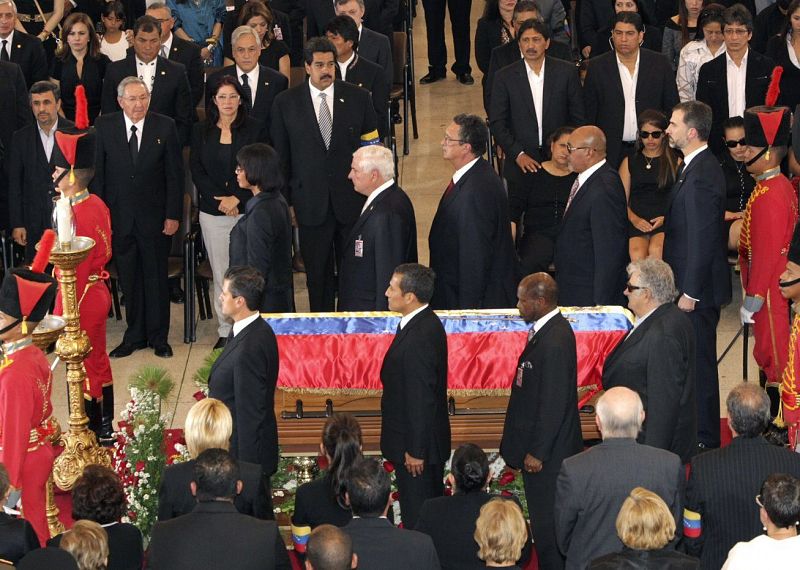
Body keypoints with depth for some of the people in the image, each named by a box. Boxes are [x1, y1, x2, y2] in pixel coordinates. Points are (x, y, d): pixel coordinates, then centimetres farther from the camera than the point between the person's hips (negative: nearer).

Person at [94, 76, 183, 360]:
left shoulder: (165, 126, -3)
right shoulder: (104, 126, -1)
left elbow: (175, 174, -1)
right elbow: (97, 173, 1)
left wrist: (173, 215, -5)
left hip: (155, 216, -1)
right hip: (119, 216, 1)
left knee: (156, 278, 7)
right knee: (129, 280, 9)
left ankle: (159, 337, 19)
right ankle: (134, 336, 21)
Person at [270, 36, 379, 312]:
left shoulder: (358, 98, 1)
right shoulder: (285, 103, -1)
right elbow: (281, 157, 4)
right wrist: (285, 202, 2)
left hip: (352, 199, 0)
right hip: (311, 204, 0)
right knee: (318, 276, 6)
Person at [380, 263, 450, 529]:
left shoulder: (419, 338, -28)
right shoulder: (428, 323, 4)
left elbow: (421, 398, -25)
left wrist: (416, 451, -19)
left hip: (417, 445, -10)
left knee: (416, 517, 3)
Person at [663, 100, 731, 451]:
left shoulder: (702, 175, -22)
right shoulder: (700, 166, 10)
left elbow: (702, 238, -23)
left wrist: (690, 292, -20)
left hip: (697, 289, -10)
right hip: (693, 284, 10)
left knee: (699, 362, -1)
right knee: (694, 360, 17)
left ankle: (704, 438, 8)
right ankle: (700, 430, 26)